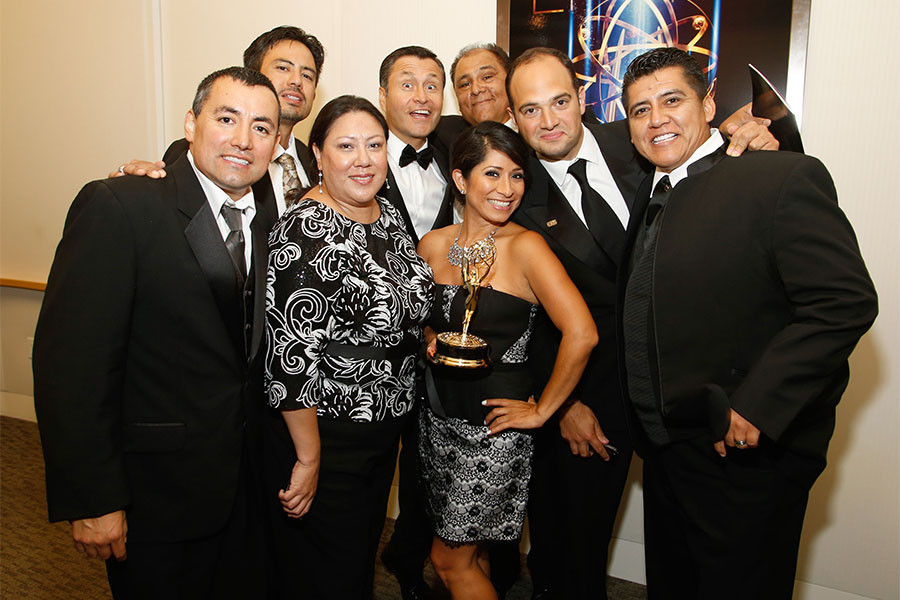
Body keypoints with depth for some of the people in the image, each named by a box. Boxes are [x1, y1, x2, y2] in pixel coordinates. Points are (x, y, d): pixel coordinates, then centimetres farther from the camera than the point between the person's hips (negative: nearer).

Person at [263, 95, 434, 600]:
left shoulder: (389, 214, 3)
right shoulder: (308, 233, -23)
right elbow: (291, 357, -24)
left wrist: (425, 339, 4)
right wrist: (308, 460, -20)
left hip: (385, 428, 8)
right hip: (326, 437, -7)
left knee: (365, 554, 25)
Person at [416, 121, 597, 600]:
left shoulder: (525, 246, -16)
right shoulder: (433, 245, 1)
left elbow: (581, 334, -25)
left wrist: (542, 410, -16)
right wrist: (432, 341, -3)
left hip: (493, 422, -5)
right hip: (438, 416, 5)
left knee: (452, 559, 7)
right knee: (469, 553, 20)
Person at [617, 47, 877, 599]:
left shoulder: (785, 178, -14)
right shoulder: (651, 196, 11)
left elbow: (846, 302, -21)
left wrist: (757, 407, -25)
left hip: (747, 456, -7)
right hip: (665, 451, 8)